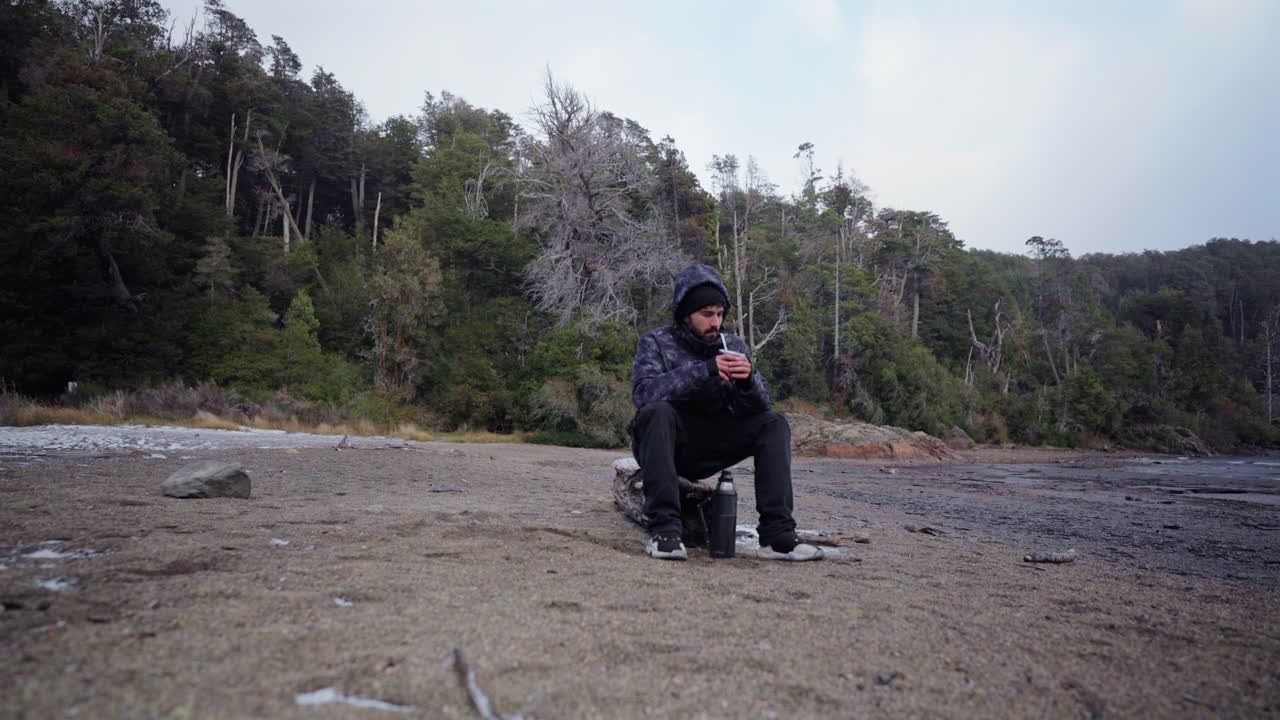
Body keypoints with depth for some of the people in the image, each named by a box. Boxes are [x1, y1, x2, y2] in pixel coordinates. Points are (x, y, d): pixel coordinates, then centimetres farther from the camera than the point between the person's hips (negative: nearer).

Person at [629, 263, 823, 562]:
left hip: (708, 453, 4)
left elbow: (759, 407, -4)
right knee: (658, 411, -33)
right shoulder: (657, 342, -6)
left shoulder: (734, 345, 4)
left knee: (775, 423, -12)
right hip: (664, 445, -4)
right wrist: (704, 370, -31)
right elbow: (643, 392, -25)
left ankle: (777, 534, -21)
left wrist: (748, 380, -27)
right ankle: (664, 529, -35)